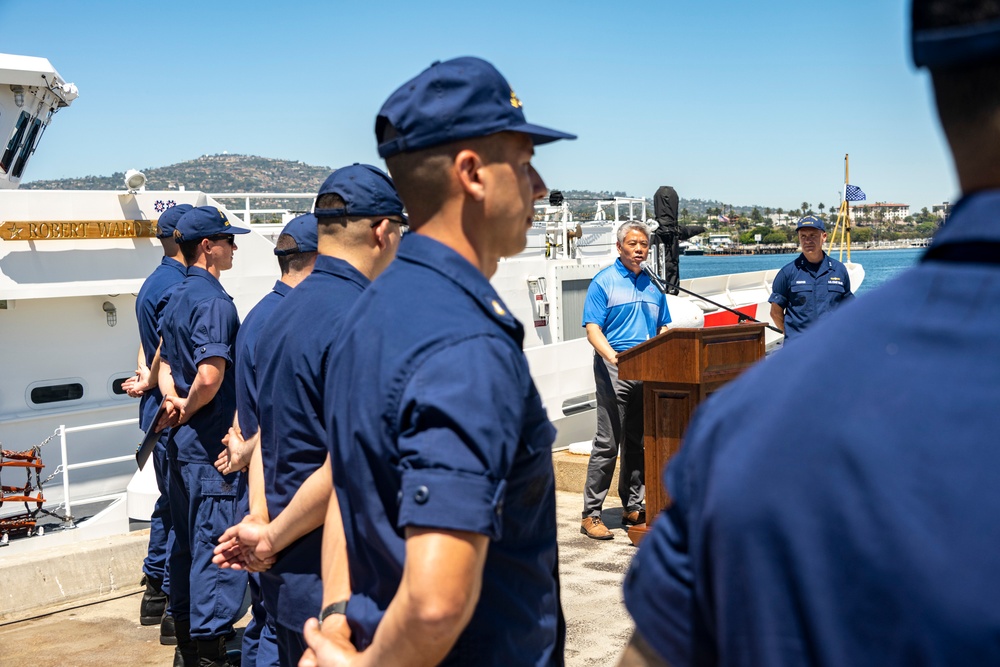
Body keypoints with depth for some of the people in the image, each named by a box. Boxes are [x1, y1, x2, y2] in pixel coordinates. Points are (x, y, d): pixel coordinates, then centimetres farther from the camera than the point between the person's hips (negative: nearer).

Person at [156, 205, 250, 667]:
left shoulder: (177, 298, 13)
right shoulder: (214, 301, -17)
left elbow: (164, 361, 17)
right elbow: (211, 376, -27)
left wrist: (173, 401, 1)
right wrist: (186, 413, -10)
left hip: (182, 443, 10)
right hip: (210, 443, -10)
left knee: (188, 541, 16)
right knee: (217, 546, -4)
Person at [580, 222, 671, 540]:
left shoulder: (652, 284, 16)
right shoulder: (603, 282, -2)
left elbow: (663, 329, 21)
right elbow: (593, 329, -9)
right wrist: (614, 358, -24)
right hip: (615, 370, -6)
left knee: (639, 442, 11)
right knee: (608, 442, -7)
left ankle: (633, 507, 20)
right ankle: (591, 514, -2)